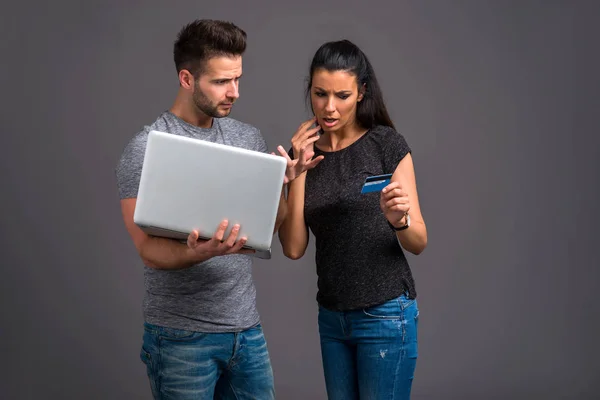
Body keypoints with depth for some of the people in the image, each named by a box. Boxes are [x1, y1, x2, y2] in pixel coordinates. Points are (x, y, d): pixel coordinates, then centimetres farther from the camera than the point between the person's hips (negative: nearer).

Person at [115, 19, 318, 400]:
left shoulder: (249, 138, 6)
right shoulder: (145, 149, -10)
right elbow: (150, 249, -15)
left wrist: (282, 186, -11)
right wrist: (201, 253, -35)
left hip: (247, 327, 5)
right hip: (182, 335, -5)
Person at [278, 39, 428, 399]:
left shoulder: (388, 145, -9)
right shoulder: (303, 152, 3)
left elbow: (418, 243, -8)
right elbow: (294, 247, -5)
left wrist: (399, 219, -29)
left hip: (385, 315, -4)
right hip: (332, 315, 5)